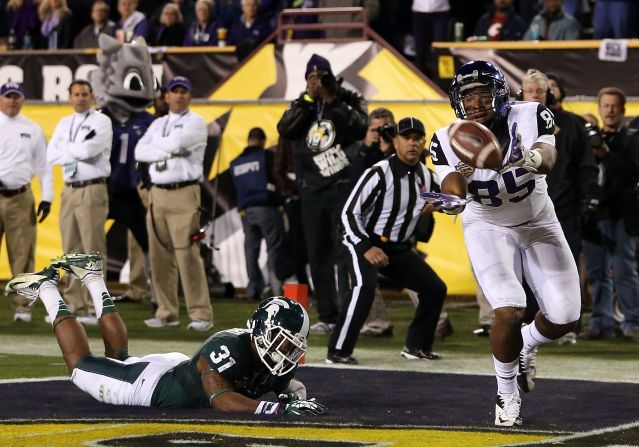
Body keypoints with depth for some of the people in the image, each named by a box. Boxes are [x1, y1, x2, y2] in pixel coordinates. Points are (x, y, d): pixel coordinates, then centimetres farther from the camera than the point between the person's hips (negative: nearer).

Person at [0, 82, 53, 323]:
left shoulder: (32, 129, 12)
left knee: (22, 254, -1)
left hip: (21, 198, 1)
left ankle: (22, 307, 1)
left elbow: (43, 165, 11)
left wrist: (47, 197, 2)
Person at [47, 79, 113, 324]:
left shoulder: (101, 121, -2)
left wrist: (65, 148, -1)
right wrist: (75, 153, -7)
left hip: (92, 191, -6)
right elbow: (51, 155, 6)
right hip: (69, 190, 6)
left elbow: (88, 150, -17)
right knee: (71, 251, 7)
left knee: (93, 250, -8)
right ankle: (74, 306, 11)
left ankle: (94, 308, -8)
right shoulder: (64, 124, 16)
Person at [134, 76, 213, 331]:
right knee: (160, 256, 5)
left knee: (187, 254, -13)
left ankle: (201, 314, -13)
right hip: (158, 193, 6)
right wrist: (168, 151, -9)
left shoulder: (196, 123, 1)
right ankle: (167, 313, 11)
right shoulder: (158, 124, 18)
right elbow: (140, 152, 4)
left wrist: (156, 143, 3)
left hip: (184, 194, -6)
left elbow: (177, 142, -16)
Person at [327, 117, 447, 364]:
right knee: (365, 286, -32)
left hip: (400, 248, 7)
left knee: (435, 288, 5)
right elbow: (349, 213, -19)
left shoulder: (426, 176, 1)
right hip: (364, 241, -7)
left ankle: (416, 346, 21)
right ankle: (338, 351, -26)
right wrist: (366, 248, -27)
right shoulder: (378, 173, -20)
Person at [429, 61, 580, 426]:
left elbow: (547, 162, -38)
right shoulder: (450, 142, -19)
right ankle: (507, 393, 4)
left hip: (538, 222, 2)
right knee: (510, 312, -20)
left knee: (564, 317, -2)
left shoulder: (530, 118, -21)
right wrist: (452, 201, -54)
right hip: (489, 228, -2)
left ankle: (526, 345, 34)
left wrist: (534, 159, -62)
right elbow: (453, 188, -29)